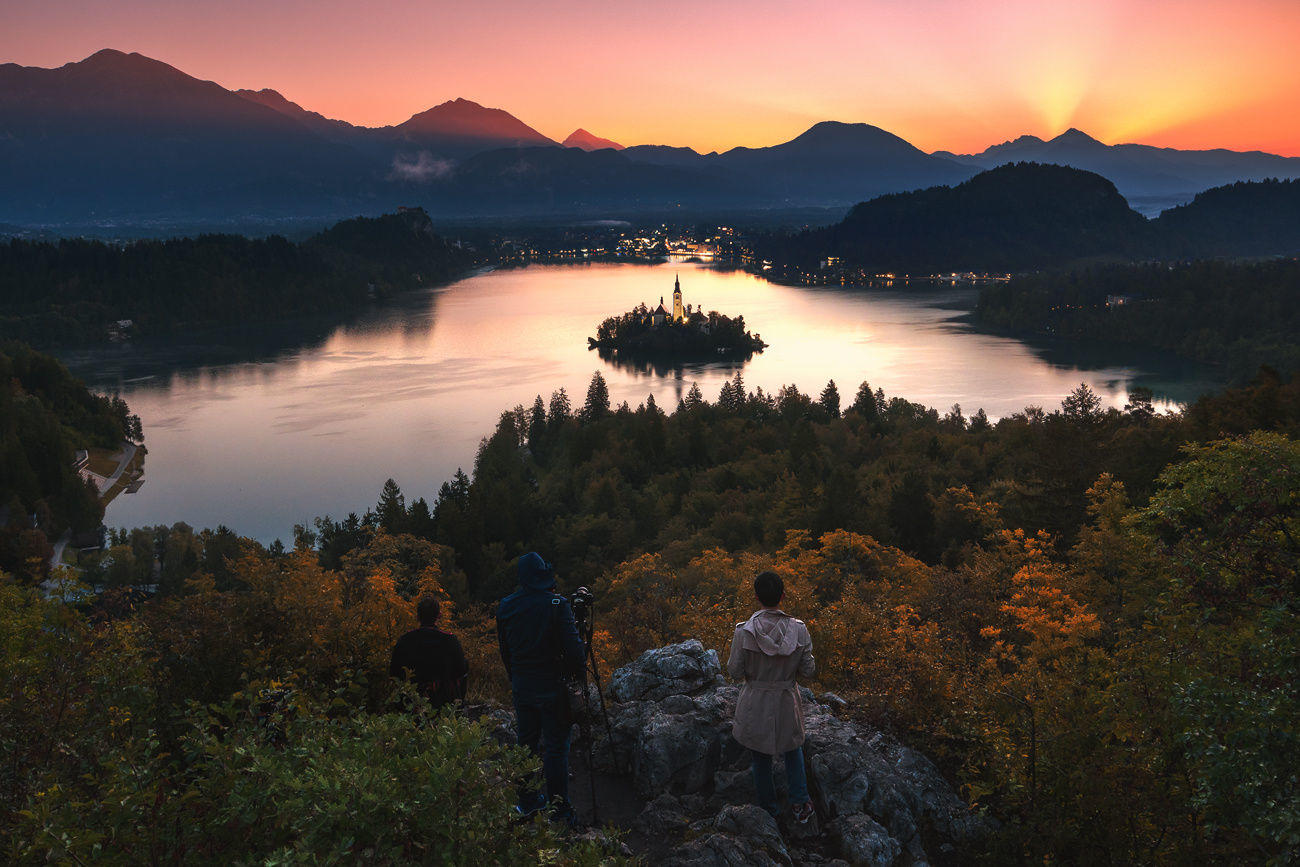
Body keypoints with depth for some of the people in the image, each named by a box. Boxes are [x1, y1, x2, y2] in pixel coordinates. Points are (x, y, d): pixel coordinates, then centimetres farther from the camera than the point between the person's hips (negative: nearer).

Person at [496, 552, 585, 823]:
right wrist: (575, 669, 2)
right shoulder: (557, 604, -16)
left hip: (521, 687, 5)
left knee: (527, 742, 17)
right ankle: (560, 811, 7)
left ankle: (527, 801, 26)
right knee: (555, 747, 3)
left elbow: (505, 651, 9)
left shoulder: (505, 607, 0)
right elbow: (573, 648, -18)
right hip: (551, 687, -5)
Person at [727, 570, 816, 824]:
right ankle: (800, 801, 20)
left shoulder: (744, 632, -23)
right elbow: (808, 669, -8)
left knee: (760, 757, 21)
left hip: (756, 704, -1)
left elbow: (735, 672, -14)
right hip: (787, 701, 2)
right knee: (792, 747, 30)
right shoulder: (798, 629, -17)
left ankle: (769, 810, 38)